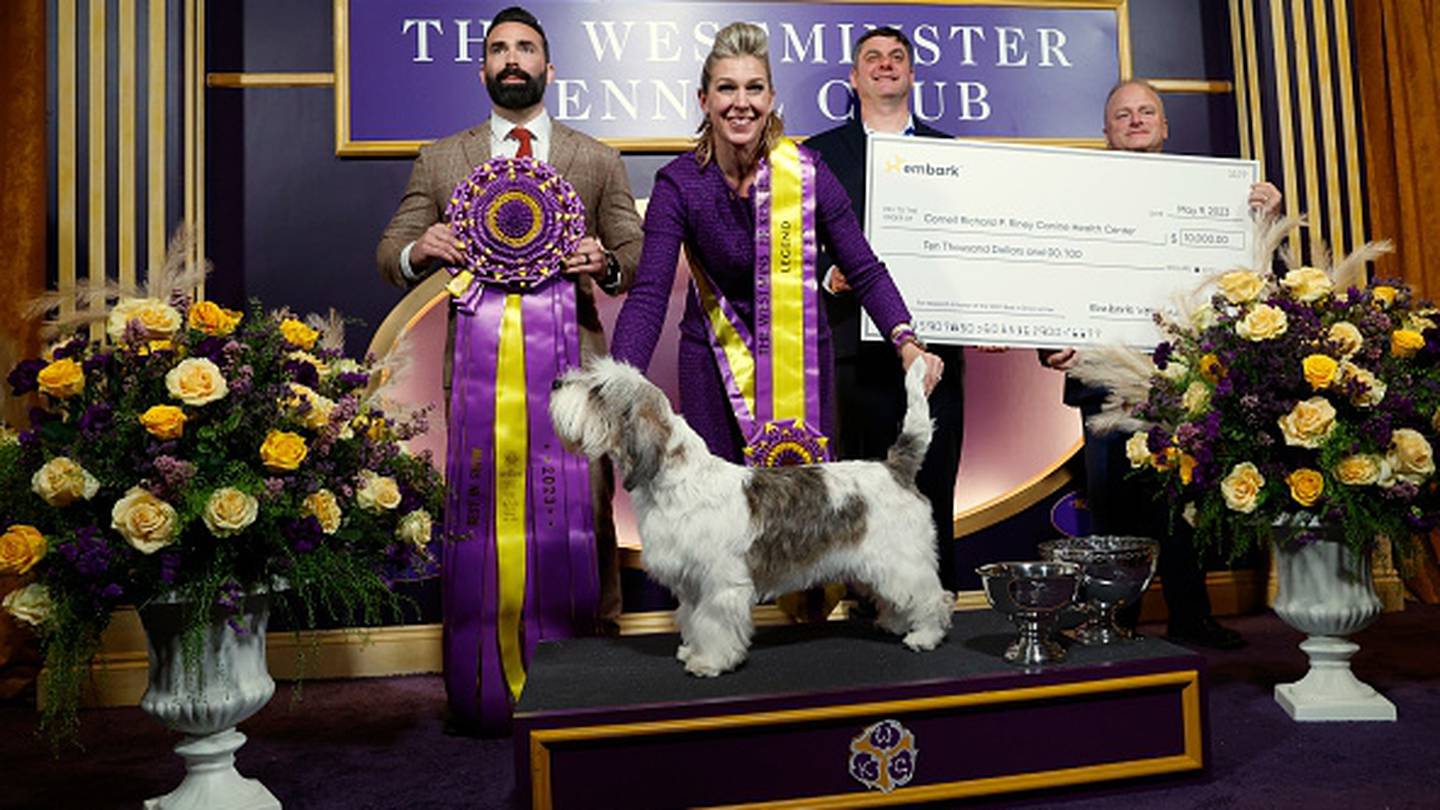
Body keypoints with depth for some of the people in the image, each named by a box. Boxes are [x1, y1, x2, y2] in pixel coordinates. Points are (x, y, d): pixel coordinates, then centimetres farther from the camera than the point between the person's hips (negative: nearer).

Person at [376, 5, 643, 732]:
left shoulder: (598, 162, 12)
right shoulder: (440, 161, 14)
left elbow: (640, 261, 10)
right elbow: (389, 255, 13)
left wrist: (606, 264, -13)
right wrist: (418, 251, -11)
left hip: (571, 365, 0)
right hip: (477, 366, 1)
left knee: (583, 514, -1)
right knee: (479, 516, 3)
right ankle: (485, 685, 14)